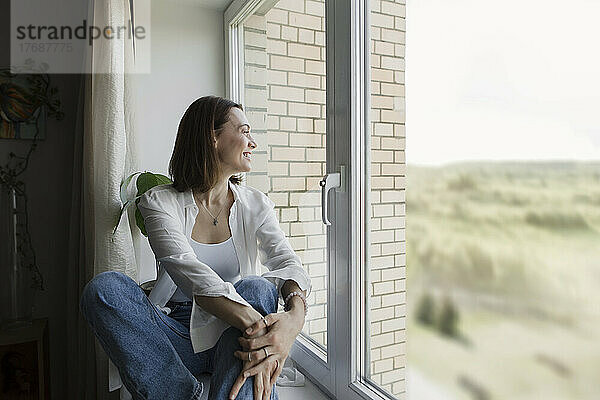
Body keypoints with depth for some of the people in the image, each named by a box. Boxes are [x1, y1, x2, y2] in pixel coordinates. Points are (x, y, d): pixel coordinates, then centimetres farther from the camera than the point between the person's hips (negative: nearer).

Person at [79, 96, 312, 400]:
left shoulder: (255, 204, 5)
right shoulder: (159, 201, -4)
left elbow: (287, 261, -12)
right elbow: (184, 267, -23)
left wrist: (295, 316, -36)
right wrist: (252, 322, -39)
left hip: (235, 340, 1)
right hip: (177, 338, -1)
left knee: (257, 288, -30)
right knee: (103, 287, -24)